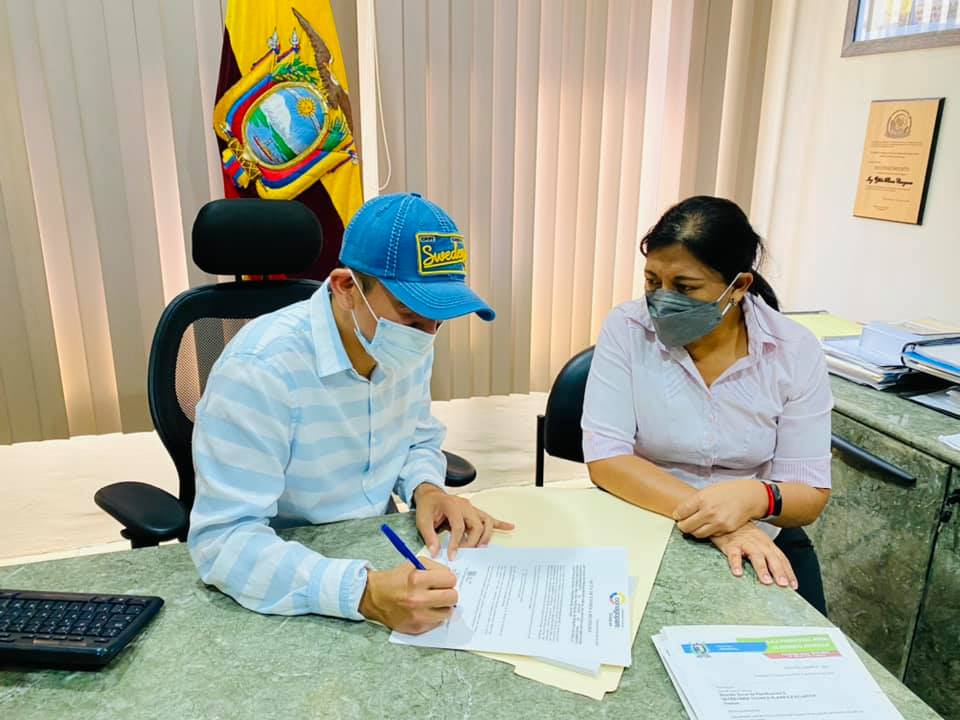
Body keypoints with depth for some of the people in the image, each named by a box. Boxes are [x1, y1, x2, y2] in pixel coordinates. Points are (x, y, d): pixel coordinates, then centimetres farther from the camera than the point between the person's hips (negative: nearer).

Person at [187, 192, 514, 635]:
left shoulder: (409, 344, -5)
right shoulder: (260, 370, -26)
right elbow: (222, 539, -27)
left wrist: (426, 489, -10)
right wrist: (364, 594, -38)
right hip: (294, 589, -6)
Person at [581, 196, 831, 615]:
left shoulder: (795, 352, -9)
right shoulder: (627, 330, -12)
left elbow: (810, 496, -10)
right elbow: (605, 458, -18)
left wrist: (755, 498, -33)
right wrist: (707, 514, -30)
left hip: (761, 539, 2)